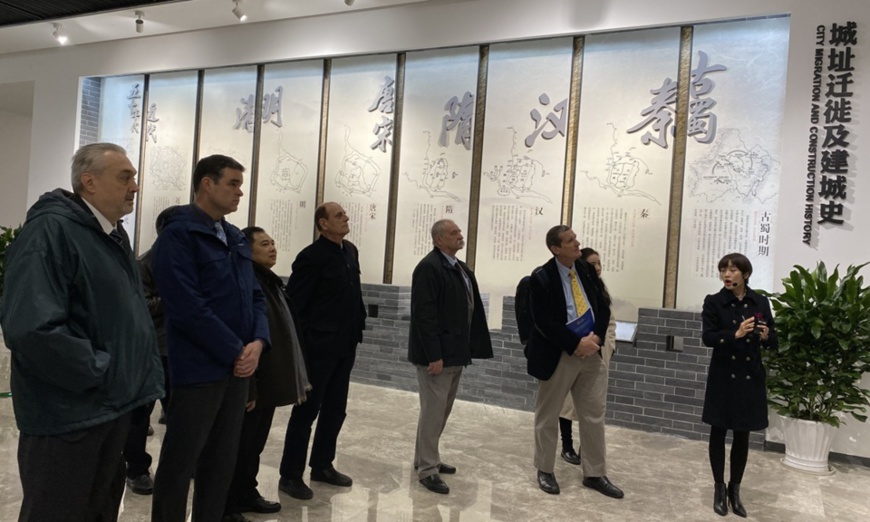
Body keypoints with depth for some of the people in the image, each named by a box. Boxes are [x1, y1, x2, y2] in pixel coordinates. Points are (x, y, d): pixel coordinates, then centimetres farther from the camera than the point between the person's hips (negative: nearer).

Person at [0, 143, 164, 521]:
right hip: (68, 412, -9)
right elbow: (32, 327, -29)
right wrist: (97, 373, -20)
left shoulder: (114, 234, 11)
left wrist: (139, 374, 8)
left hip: (113, 405, 9)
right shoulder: (51, 229, -18)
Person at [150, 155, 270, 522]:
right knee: (179, 463, 6)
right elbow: (188, 309, -20)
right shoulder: (178, 235, -11)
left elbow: (255, 296, 13)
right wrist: (237, 352, -15)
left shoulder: (236, 238, 13)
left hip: (238, 367, 7)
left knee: (222, 460, 16)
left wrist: (258, 342, -5)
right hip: (199, 368, -7)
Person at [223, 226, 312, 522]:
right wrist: (248, 387, -23)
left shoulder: (272, 282, 13)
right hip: (252, 384, -9)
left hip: (270, 382, 9)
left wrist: (296, 378, 16)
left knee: (255, 443, 20)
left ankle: (247, 493, 35)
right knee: (240, 446, 4)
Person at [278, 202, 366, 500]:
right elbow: (294, 302, -13)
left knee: (335, 409, 15)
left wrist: (358, 326, 12)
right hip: (319, 345, -7)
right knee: (307, 410, 1)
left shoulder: (351, 251, 10)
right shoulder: (312, 256, -13)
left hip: (345, 345, 7)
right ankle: (290, 475, 13)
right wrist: (304, 340, -13)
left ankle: (322, 465, 30)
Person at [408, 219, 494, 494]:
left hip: (455, 351, 9)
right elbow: (424, 314, -20)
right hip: (437, 353, -9)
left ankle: (425, 458, 31)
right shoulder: (429, 267, -15)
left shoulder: (461, 268, 14)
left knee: (442, 410, 18)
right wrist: (434, 355, -23)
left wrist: (467, 349, 12)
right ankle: (427, 469, 10)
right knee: (433, 410, -1)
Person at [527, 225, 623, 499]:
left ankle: (595, 474, 23)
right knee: (547, 415, 9)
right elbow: (544, 322, -18)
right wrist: (576, 345, -19)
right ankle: (545, 471, 27)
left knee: (594, 415, 10)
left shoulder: (586, 269, 3)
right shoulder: (542, 278, -14)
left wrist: (596, 337, -10)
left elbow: (603, 306, 6)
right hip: (559, 355, -5)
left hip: (591, 351, 5)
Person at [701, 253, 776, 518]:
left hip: (750, 377, 2)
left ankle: (735, 489, 24)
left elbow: (774, 341, 5)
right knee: (718, 433, 6)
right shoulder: (713, 302, -4)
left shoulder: (761, 302, 3)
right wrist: (735, 334, -29)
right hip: (723, 377, -2)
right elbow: (707, 337, -14)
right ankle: (719, 487, 20)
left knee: (742, 435, 10)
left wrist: (765, 336, -18)